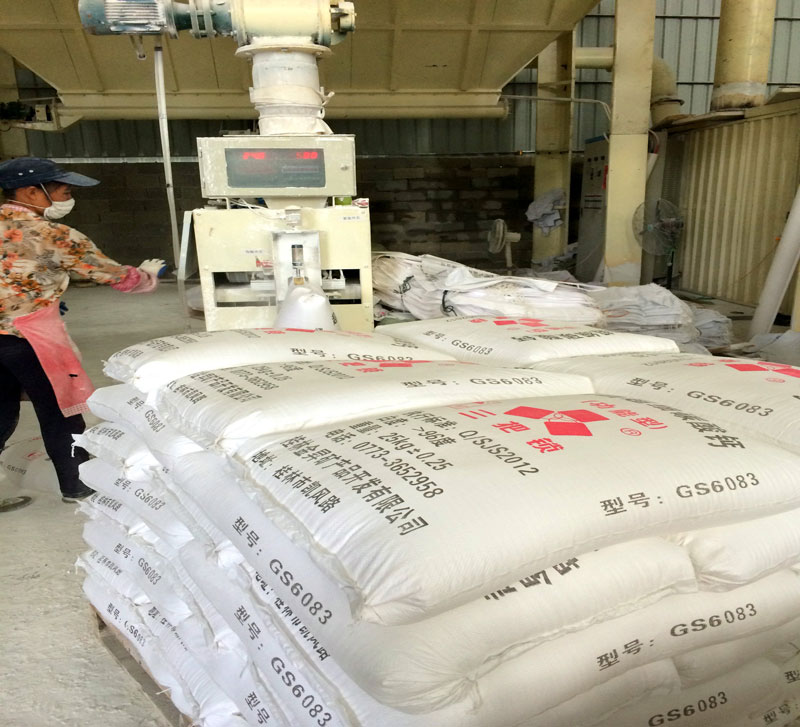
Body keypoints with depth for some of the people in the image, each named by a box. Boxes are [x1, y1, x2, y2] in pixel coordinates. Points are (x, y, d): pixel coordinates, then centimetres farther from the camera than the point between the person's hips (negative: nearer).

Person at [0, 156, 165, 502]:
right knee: (58, 409, 10)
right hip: (28, 337, -6)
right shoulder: (54, 236, -14)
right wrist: (148, 274, 12)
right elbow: (115, 276, -8)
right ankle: (76, 485, 24)